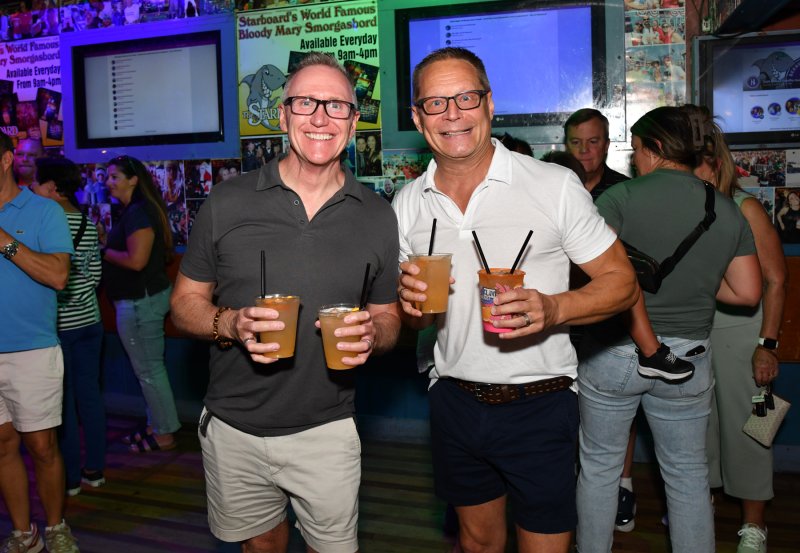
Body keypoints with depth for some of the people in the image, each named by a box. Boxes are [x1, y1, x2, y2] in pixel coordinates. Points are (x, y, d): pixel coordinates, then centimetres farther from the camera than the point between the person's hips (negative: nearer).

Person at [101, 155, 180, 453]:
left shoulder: (138, 212, -18)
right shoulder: (135, 210, 14)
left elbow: (136, 260, -25)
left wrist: (104, 252, -9)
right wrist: (108, 249, 9)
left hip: (140, 301, -10)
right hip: (147, 297, 10)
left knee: (148, 370, 0)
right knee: (151, 367, 17)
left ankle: (164, 435, 11)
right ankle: (157, 425, 29)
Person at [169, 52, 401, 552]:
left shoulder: (378, 216, -2)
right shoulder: (226, 204, -6)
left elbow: (389, 318, 6)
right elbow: (186, 302, 1)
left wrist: (372, 335, -17)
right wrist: (230, 323, -20)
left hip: (326, 431, 0)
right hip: (234, 428, 1)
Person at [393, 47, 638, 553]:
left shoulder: (556, 185, -12)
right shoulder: (408, 205, 1)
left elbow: (622, 283, -8)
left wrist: (553, 309, -27)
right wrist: (410, 302, -13)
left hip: (538, 403, -3)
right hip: (455, 400, 4)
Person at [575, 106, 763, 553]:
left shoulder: (622, 196, -12)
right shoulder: (728, 211, 2)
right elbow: (748, 292, 3)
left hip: (613, 353, -3)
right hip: (687, 358, 3)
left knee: (599, 466, 14)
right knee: (689, 474, 18)